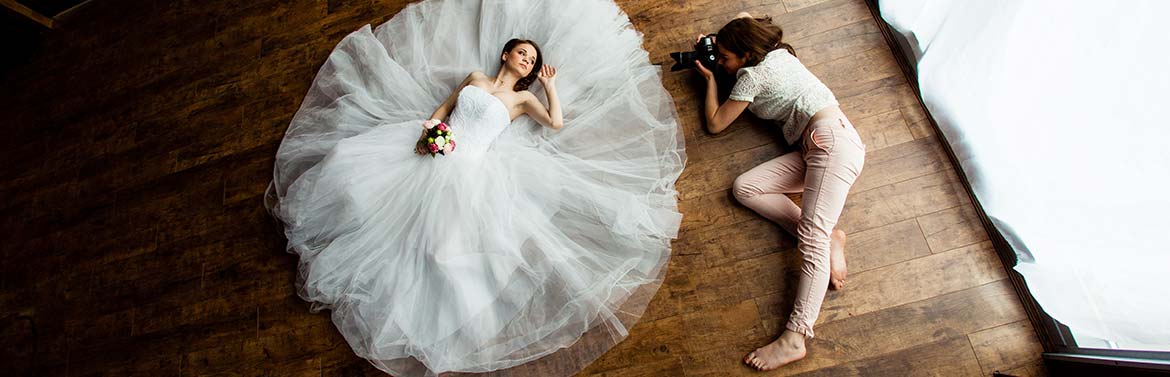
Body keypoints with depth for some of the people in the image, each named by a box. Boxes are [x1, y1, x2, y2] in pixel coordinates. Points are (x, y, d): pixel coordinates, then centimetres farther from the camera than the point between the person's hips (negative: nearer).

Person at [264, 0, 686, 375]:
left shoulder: (523, 98, 8)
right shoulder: (474, 77, 17)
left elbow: (557, 123, -5)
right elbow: (442, 106, 18)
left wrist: (551, 83, 6)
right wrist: (428, 130, -2)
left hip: (469, 169, -4)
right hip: (433, 152, 4)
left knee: (449, 239, -24)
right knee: (350, 160, -4)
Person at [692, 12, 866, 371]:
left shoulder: (752, 75, -4)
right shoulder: (776, 52, 21)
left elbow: (715, 124, 3)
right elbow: (744, 17, 42)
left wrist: (710, 79, 14)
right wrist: (715, 43, 25)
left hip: (833, 139, -9)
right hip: (814, 149, 9)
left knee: (812, 235, -25)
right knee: (743, 187, -7)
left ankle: (794, 337, -35)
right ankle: (829, 237, -12)